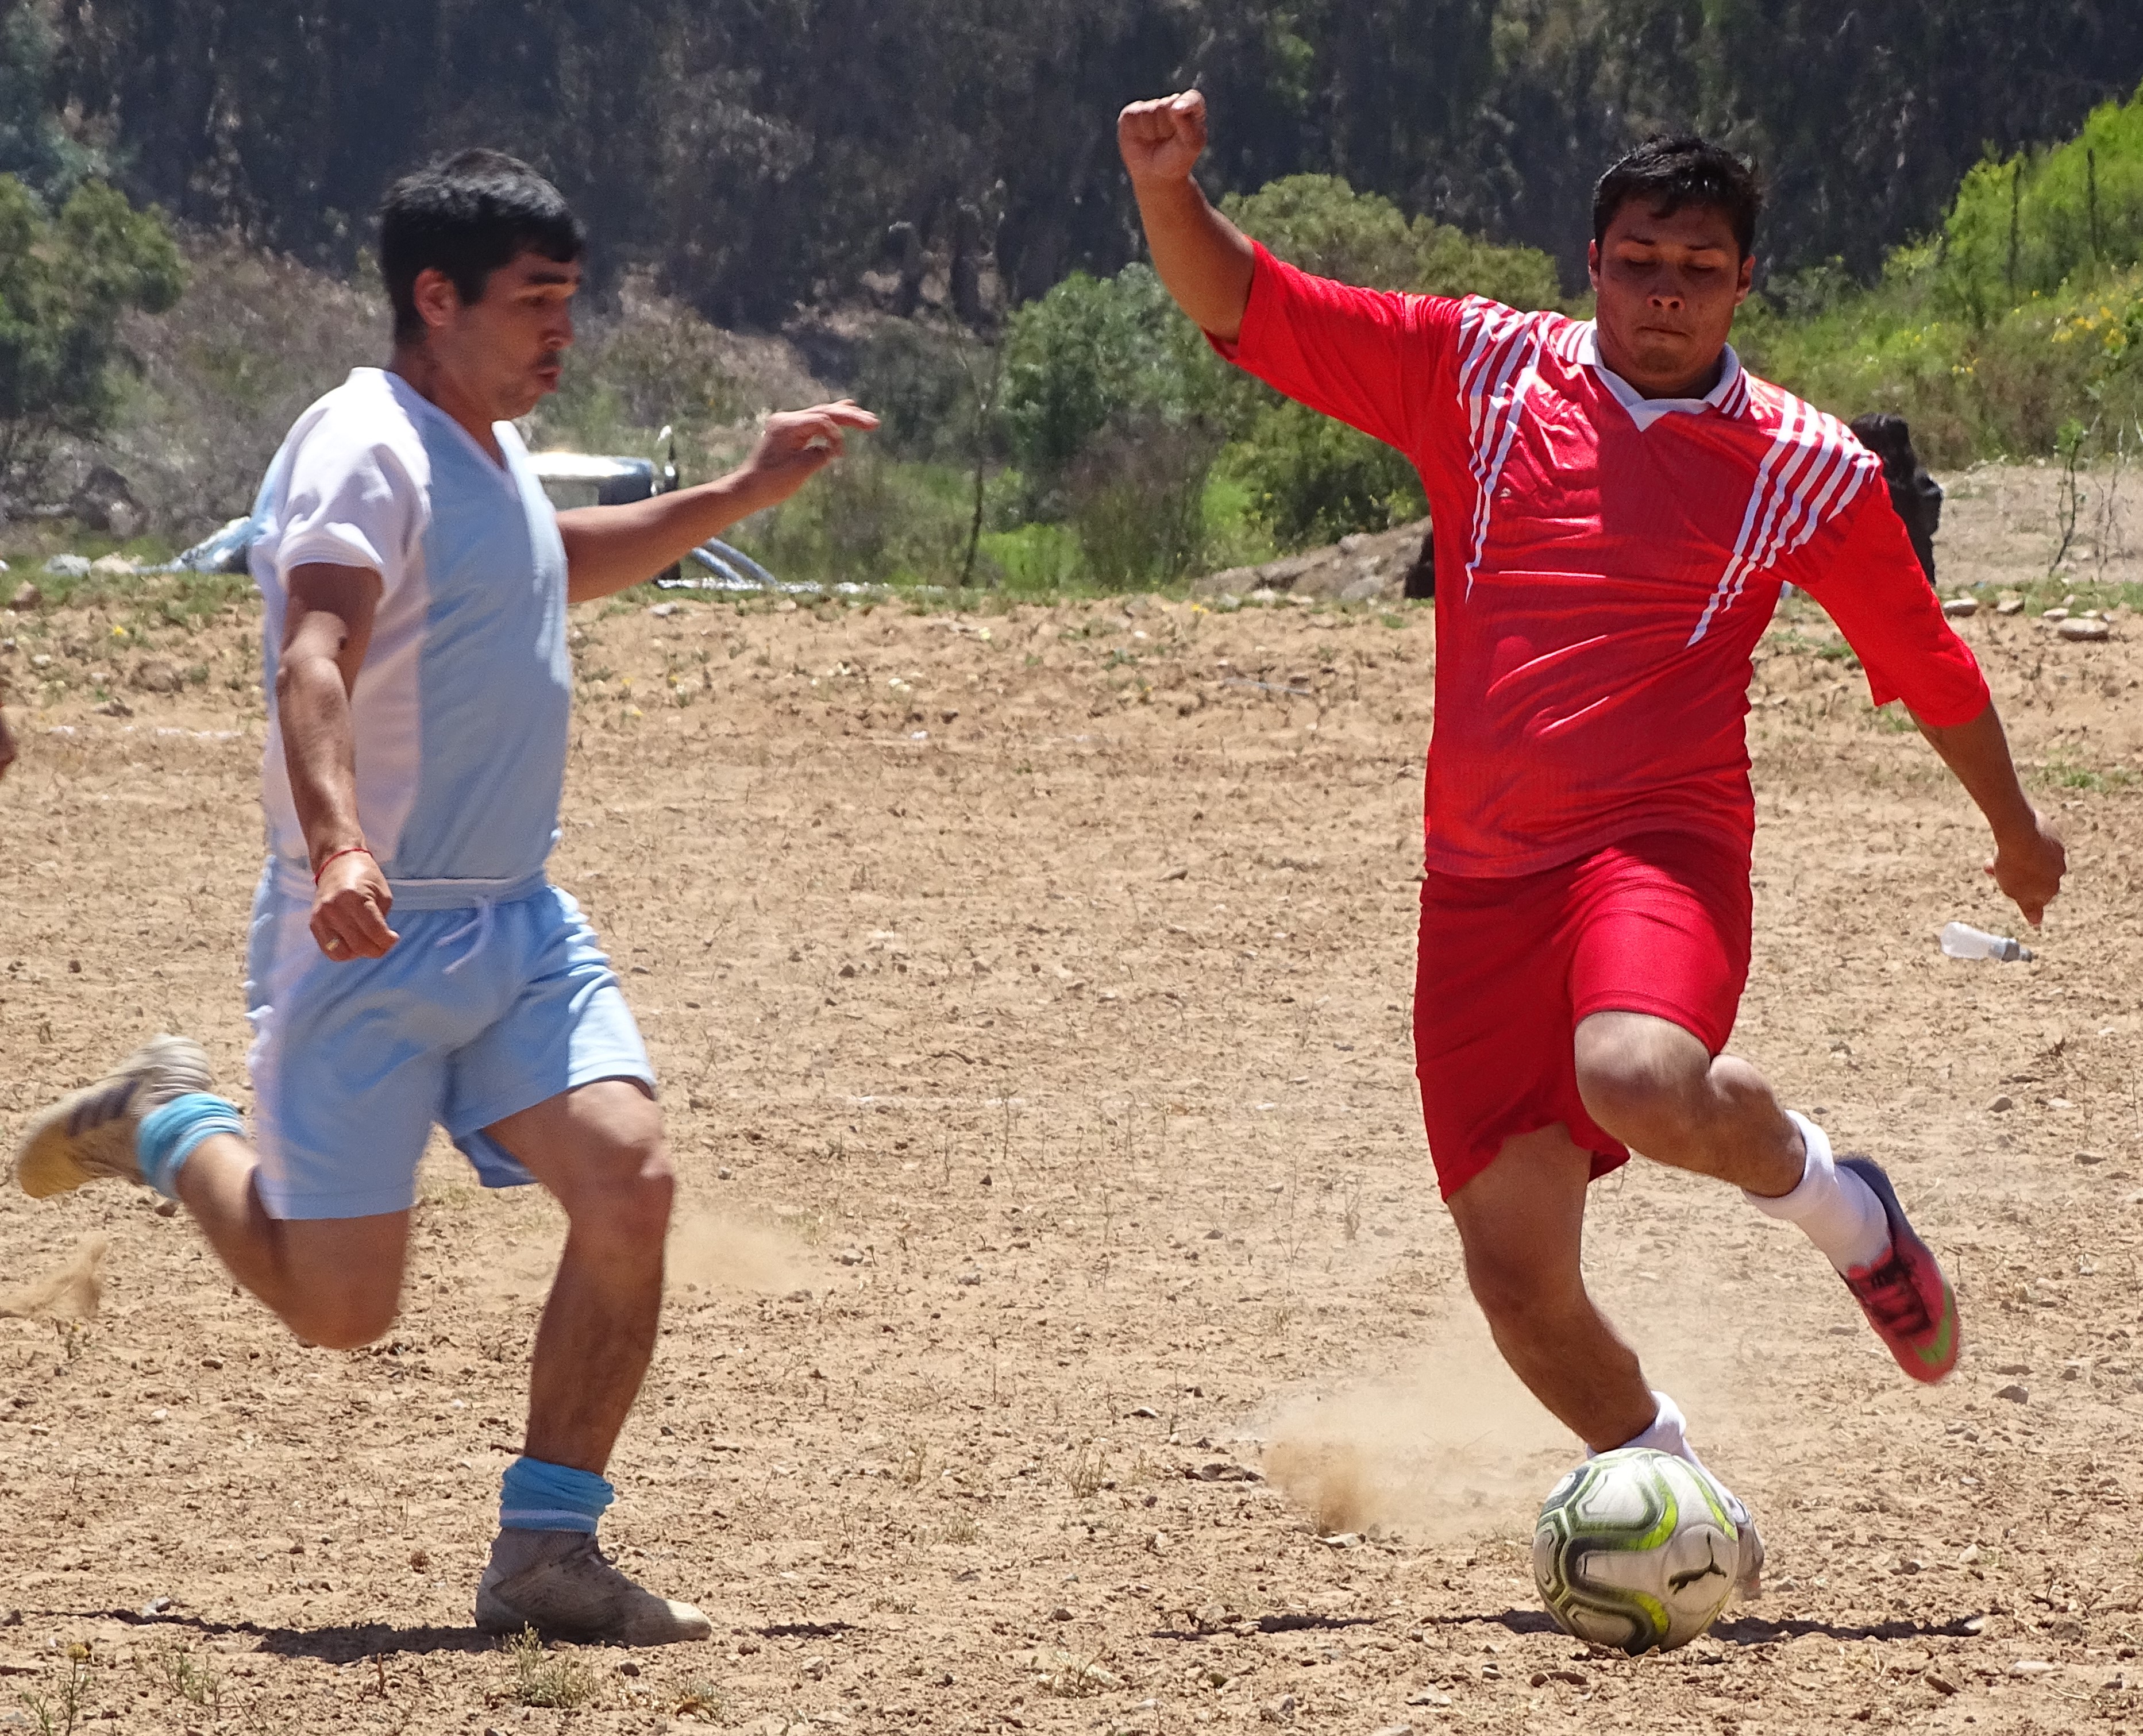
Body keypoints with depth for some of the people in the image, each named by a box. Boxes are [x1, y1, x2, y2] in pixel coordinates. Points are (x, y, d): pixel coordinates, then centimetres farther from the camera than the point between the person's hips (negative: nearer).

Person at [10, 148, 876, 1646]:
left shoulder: (493, 449, 14)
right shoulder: (367, 447, -15)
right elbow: (314, 656, -31)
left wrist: (745, 494, 33)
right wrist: (337, 844, -47)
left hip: (520, 929, 8)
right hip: (369, 949, -7)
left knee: (630, 1184, -13)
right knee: (342, 1306, -2)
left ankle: (548, 1551, -4)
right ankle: (172, 1127, 28)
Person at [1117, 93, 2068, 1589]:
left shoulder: (1809, 469, 4)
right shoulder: (1476, 371, 6)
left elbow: (1924, 660, 18)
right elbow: (1243, 306, 5)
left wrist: (2015, 826, 28)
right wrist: (1168, 191, -14)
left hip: (1662, 846, -3)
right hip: (1483, 872, 3)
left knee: (1642, 1082, -35)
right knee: (1514, 1264, -2)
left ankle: (1823, 1191, -1)